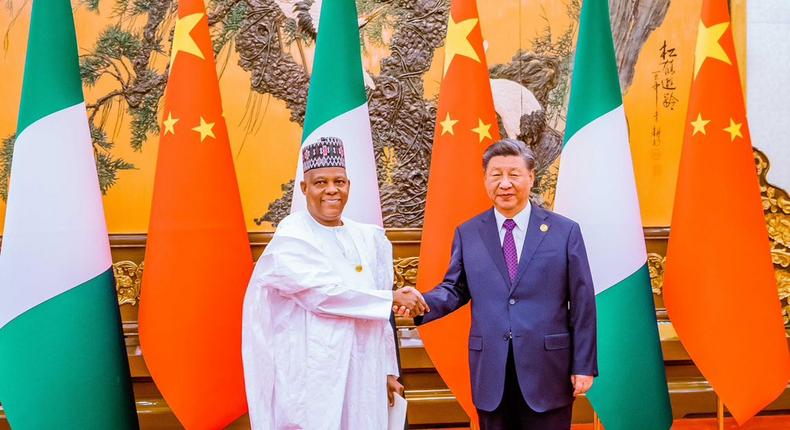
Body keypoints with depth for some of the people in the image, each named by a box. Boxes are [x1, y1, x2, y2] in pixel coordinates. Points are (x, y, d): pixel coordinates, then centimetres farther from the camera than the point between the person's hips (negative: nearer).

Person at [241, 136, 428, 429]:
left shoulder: (368, 239, 9)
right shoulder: (291, 238, -8)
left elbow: (378, 315, 12)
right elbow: (325, 294, -20)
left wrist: (388, 370, 11)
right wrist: (393, 298, -12)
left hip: (363, 373, 5)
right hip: (312, 377, -5)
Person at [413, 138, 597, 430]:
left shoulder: (565, 231, 0)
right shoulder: (467, 233, 6)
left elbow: (582, 302, -1)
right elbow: (455, 288, 7)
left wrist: (584, 366, -3)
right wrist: (422, 302, -14)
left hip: (548, 371, -1)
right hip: (490, 373, 2)